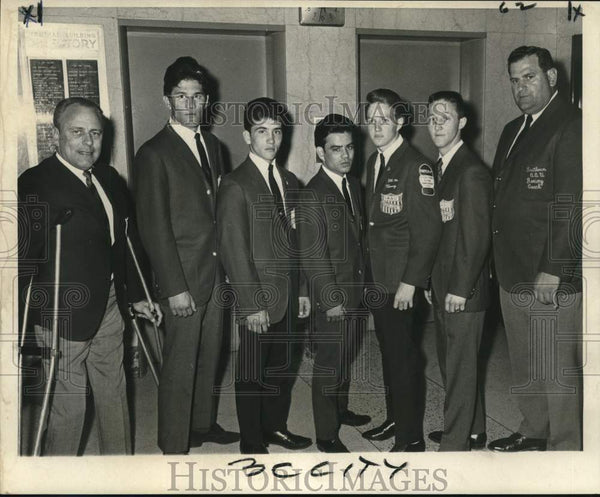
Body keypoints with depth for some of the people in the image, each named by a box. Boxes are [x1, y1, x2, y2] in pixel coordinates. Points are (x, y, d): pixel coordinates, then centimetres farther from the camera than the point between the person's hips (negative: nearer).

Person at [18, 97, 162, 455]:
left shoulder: (109, 178, 8)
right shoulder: (36, 185, -15)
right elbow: (22, 258, -16)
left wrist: (136, 295, 17)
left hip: (109, 307, 7)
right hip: (66, 316, -7)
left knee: (115, 395, 19)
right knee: (69, 406, 6)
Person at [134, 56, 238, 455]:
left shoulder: (212, 144, 11)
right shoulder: (154, 154, -11)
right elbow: (154, 227, -14)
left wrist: (228, 264, 9)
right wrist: (174, 287, -17)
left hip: (217, 271, 7)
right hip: (185, 276, -7)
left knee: (209, 356, 18)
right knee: (180, 365, 3)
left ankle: (204, 424, 37)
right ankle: (174, 446, 19)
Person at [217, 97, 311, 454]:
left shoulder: (290, 182, 12)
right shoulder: (235, 185, -11)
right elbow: (234, 250, -14)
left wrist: (303, 290, 12)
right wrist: (253, 304, -16)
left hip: (288, 295, 7)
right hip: (258, 297, -7)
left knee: (284, 367, 17)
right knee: (252, 373, 7)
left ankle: (275, 427, 37)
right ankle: (252, 444, 23)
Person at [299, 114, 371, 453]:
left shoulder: (354, 184, 9)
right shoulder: (314, 194, -16)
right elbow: (313, 253, -17)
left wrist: (364, 281, 12)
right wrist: (331, 298, -17)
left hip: (358, 288, 8)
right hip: (334, 294, -7)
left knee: (347, 356, 21)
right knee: (329, 363, 3)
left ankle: (341, 410, 40)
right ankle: (326, 435, 16)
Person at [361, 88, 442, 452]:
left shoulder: (415, 166, -14)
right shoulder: (374, 162, 11)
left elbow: (429, 228, -18)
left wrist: (409, 282, -18)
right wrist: (370, 271, 11)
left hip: (401, 281, -8)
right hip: (378, 277, 8)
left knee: (403, 356, 0)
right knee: (389, 351, 18)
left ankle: (411, 438, 16)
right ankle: (395, 419, 35)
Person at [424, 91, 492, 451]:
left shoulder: (472, 172, -16)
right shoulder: (440, 167, 12)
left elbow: (477, 237, -19)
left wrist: (459, 289, -17)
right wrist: (432, 281, 13)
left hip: (464, 291, -9)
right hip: (443, 286, 9)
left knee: (460, 367, 3)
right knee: (453, 363, 19)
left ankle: (455, 443, 17)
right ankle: (473, 431, 35)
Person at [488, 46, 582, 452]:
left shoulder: (571, 126, -11)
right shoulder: (513, 131, 16)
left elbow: (570, 205, -19)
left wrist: (552, 272, -22)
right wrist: (503, 263, 13)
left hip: (554, 280, -8)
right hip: (513, 275, 9)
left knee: (558, 373, 3)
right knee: (523, 368, 20)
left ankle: (565, 448, 19)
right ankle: (534, 433, 37)